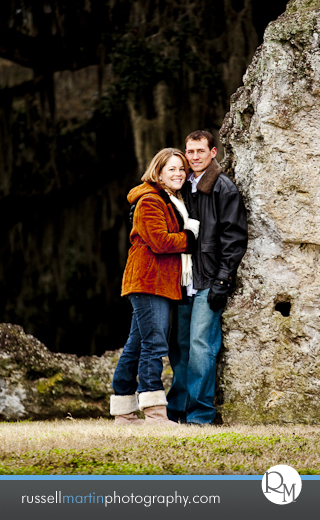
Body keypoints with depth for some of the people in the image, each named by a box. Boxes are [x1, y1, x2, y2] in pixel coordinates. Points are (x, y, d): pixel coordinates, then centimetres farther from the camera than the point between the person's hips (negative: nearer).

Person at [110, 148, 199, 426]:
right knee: (154, 343, -15)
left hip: (165, 283, 10)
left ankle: (124, 412, 15)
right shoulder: (149, 202, -8)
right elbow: (158, 241, -19)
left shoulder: (175, 202, 23)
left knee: (137, 345, 11)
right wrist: (190, 237, -9)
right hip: (149, 281, -10)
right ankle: (155, 410, -20)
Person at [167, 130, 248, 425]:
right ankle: (177, 410, 15)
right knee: (180, 346, 8)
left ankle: (201, 414, -6)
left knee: (200, 344, -10)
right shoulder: (183, 188, 17)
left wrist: (222, 280, -13)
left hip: (209, 282, -6)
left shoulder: (225, 188, -3)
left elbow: (234, 237, -8)